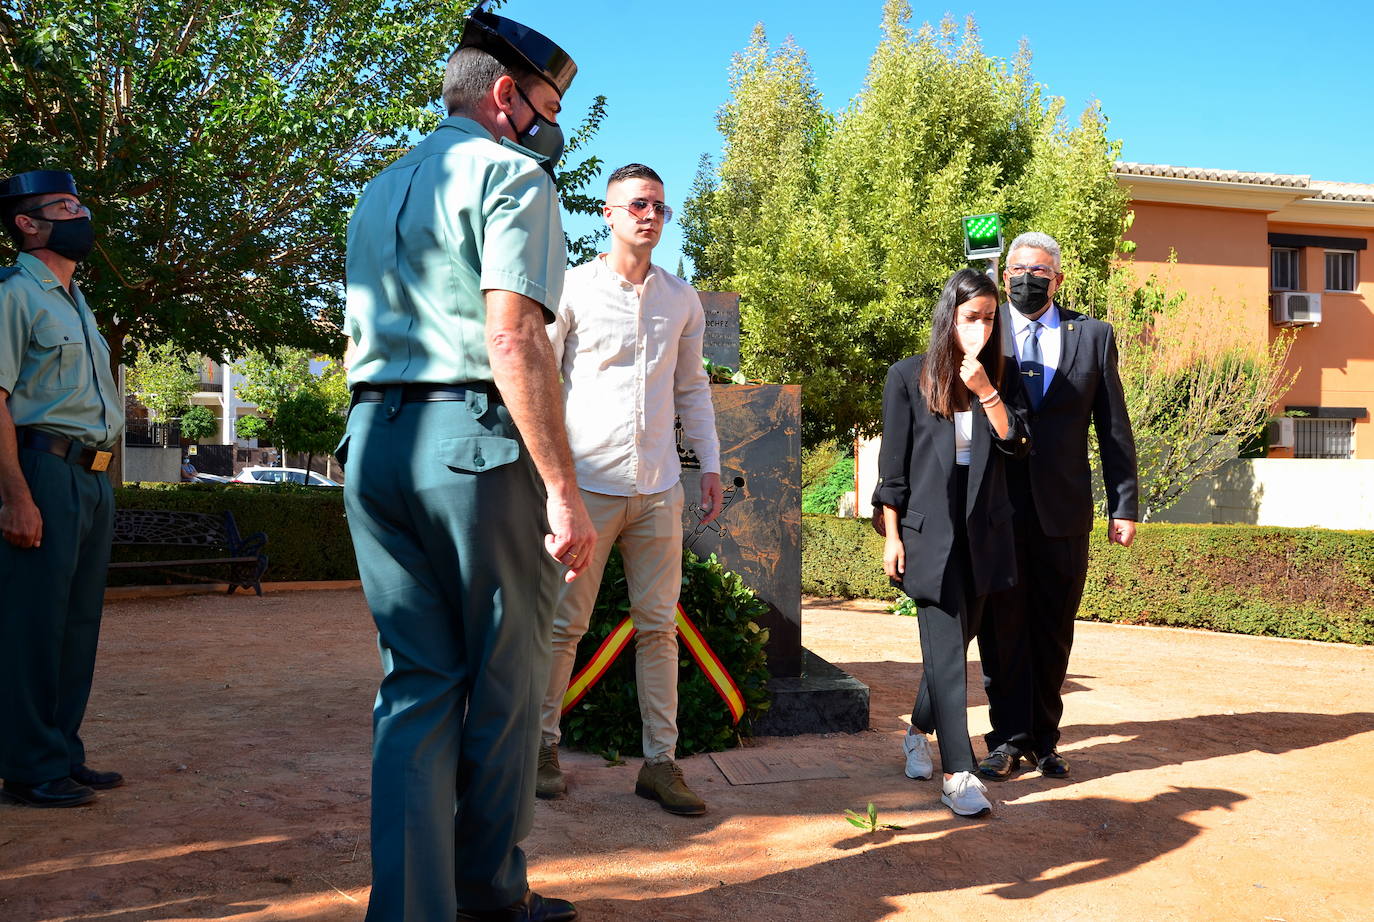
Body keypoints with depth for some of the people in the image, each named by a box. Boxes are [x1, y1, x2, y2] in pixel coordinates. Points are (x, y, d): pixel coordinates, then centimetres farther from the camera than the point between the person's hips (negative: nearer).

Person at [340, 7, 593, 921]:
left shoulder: (379, 190, 22)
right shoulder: (510, 174, -4)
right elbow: (513, 339, -17)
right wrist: (564, 490, -19)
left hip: (373, 439, 7)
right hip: (475, 440, -7)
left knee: (417, 680, 9)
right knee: (504, 679, 7)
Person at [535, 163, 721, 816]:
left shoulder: (682, 298, 12)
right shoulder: (573, 289, 0)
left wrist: (710, 464, 12)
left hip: (659, 487, 4)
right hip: (588, 483, -4)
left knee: (658, 625, 5)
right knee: (565, 623, 2)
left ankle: (660, 761, 12)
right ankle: (542, 745, 18)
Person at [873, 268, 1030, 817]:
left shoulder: (1000, 376, 9)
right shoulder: (908, 377, -1)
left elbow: (1014, 442, -4)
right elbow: (893, 464, -1)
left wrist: (985, 390, -14)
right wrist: (891, 535, -4)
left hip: (984, 528, 4)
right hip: (928, 526, -4)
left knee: (959, 637, 13)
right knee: (946, 646, -9)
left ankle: (918, 732, 35)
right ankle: (958, 774, -8)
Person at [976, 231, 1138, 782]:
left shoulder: (1093, 337, 8)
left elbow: (1114, 428, 7)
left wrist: (1123, 506, 2)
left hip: (1064, 509, 1)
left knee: (1053, 631, 9)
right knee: (1002, 628, 3)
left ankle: (1043, 739, 22)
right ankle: (1009, 738, 15)